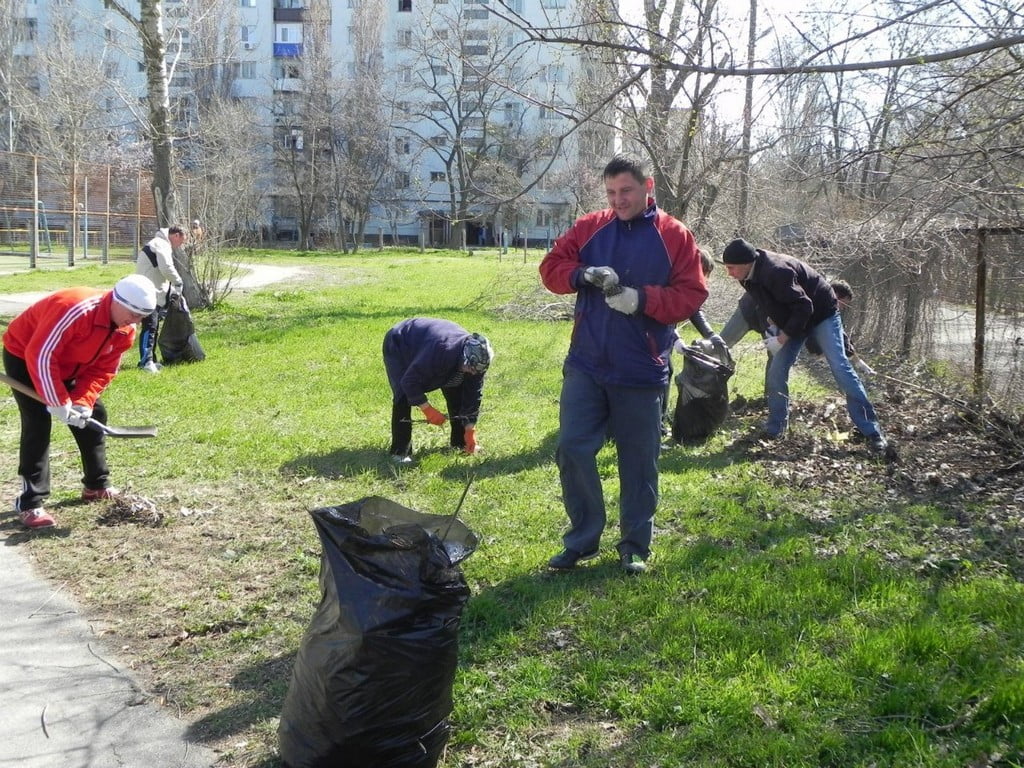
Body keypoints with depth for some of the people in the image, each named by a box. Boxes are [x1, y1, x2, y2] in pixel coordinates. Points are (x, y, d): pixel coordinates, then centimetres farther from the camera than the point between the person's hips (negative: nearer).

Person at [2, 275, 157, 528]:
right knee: (38, 423, -17)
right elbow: (40, 356, -36)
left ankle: (96, 486, 23)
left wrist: (82, 401, -23)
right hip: (24, 357, -8)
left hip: (67, 366, 8)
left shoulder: (125, 332, -13)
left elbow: (102, 370, -8)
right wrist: (58, 403, -33)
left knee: (94, 414, 7)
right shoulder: (75, 309, -38)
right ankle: (30, 504, -15)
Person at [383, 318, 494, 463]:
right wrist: (428, 410, -36)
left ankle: (459, 441, 16)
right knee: (404, 397, -24)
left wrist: (470, 431, -14)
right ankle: (400, 451, -14)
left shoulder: (476, 360, -23)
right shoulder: (441, 351, -46)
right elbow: (410, 381, -39)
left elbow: (474, 395, -14)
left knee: (456, 391, 0)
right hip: (398, 346, -6)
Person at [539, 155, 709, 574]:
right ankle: (582, 539, 17)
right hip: (585, 366, 2)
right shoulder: (589, 227, 6)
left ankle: (635, 546, 22)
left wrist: (642, 299, -21)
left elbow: (692, 295, -7)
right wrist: (584, 275, -15)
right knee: (572, 450, 1)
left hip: (642, 371, -2)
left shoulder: (674, 236, -2)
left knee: (638, 462, 8)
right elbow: (551, 267, 5)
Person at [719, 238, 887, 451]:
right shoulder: (750, 276, -6)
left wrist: (783, 338, -27)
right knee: (776, 372, -1)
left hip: (821, 315, -8)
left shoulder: (776, 271, -34)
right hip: (793, 321, 8)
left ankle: (872, 431, -12)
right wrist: (773, 323, 0)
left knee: (840, 367, -14)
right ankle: (775, 429, 11)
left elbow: (804, 307, -32)